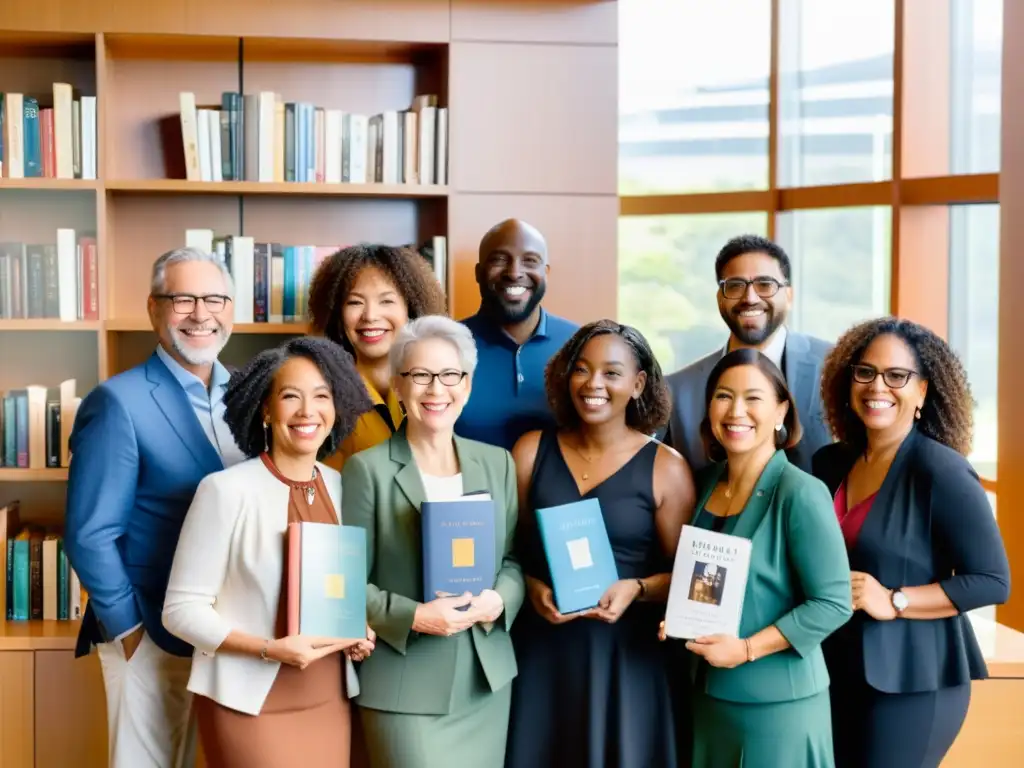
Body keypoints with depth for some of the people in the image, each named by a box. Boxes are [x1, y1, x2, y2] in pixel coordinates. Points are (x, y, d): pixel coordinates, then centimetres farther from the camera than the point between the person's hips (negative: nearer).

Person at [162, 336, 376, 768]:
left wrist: (359, 631, -3)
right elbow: (181, 609, -11)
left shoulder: (343, 488, 3)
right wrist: (269, 649, -21)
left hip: (329, 699, 5)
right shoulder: (226, 490, -12)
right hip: (250, 703, -5)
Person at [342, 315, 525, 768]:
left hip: (486, 679, 4)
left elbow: (515, 559, 11)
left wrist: (500, 600, -9)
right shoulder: (367, 469, -6)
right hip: (404, 686, -4)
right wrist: (413, 617, -20)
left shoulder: (498, 463, 9)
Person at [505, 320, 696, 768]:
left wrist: (637, 589, -16)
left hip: (625, 655, -2)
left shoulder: (666, 469, -3)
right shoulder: (531, 451, 4)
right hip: (540, 651, 2)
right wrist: (532, 587, -10)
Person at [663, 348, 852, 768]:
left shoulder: (800, 493, -15)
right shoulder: (708, 481, 5)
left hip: (777, 701, -6)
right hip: (710, 692, 6)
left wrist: (746, 649, -19)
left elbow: (833, 603, -17)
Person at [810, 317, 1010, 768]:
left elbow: (993, 581, -14)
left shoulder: (941, 470, -12)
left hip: (912, 678, -6)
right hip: (839, 671, 6)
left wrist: (893, 601, -18)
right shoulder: (829, 464, 6)